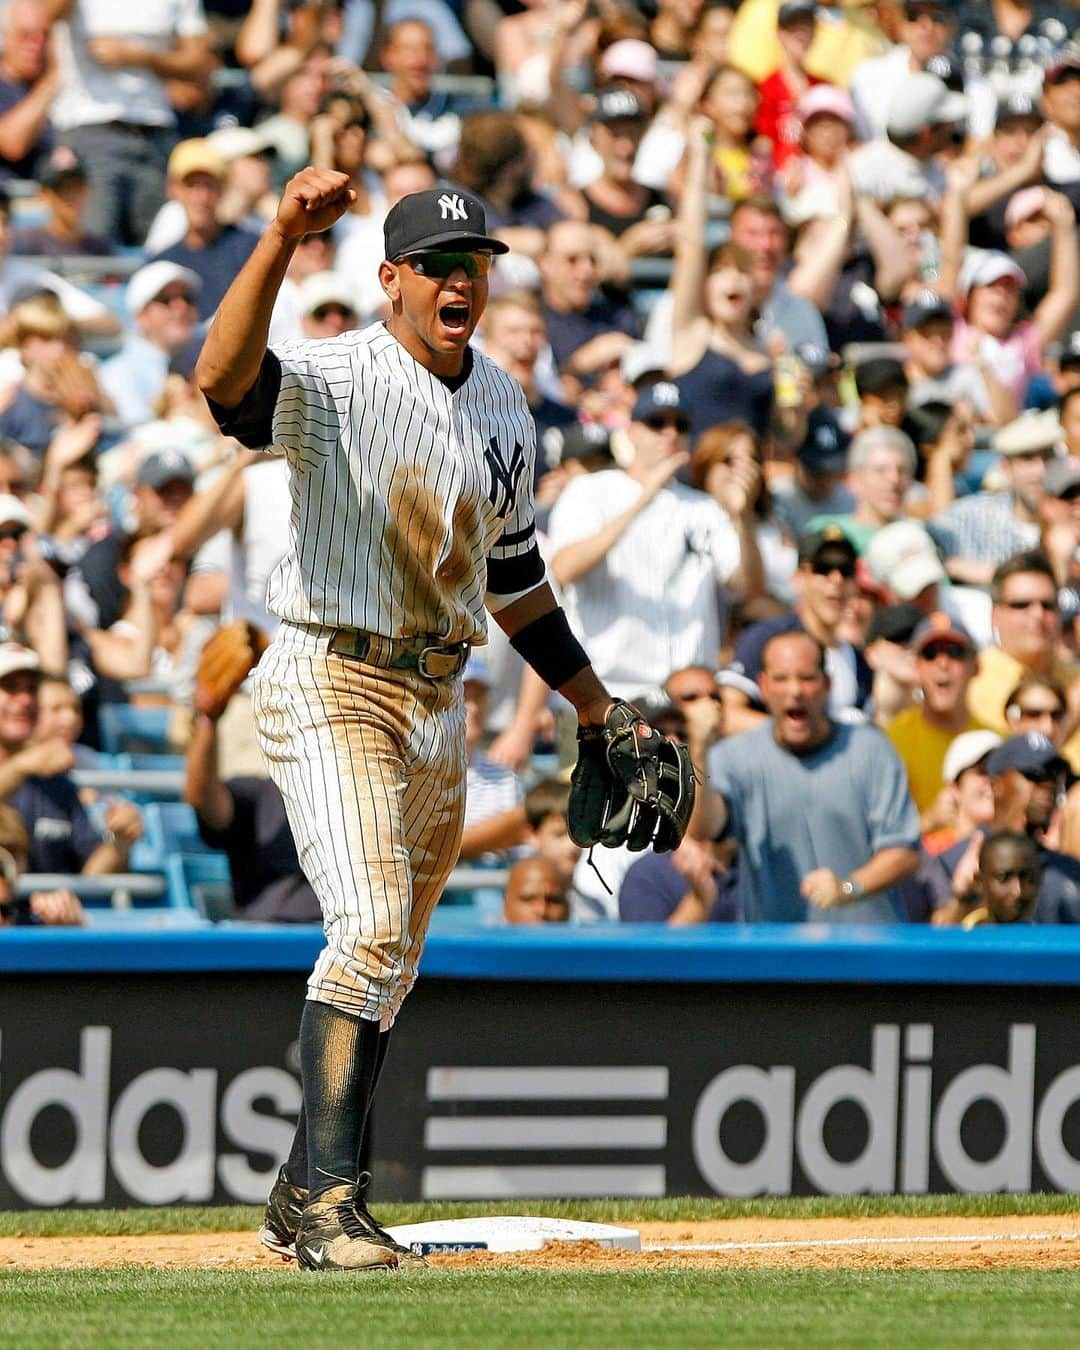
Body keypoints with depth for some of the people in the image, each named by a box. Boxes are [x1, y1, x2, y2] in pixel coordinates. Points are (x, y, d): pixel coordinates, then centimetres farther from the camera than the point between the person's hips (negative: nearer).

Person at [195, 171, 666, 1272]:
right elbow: (223, 375, -36)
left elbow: (510, 571, 22)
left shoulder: (502, 405, 10)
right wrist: (281, 238, -48)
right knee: (372, 926, -22)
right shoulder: (335, 381, -13)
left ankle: (303, 1197, 23)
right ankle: (326, 1199, -24)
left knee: (386, 962, 12)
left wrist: (594, 706, 24)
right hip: (331, 686, -8)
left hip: (439, 702, 8)